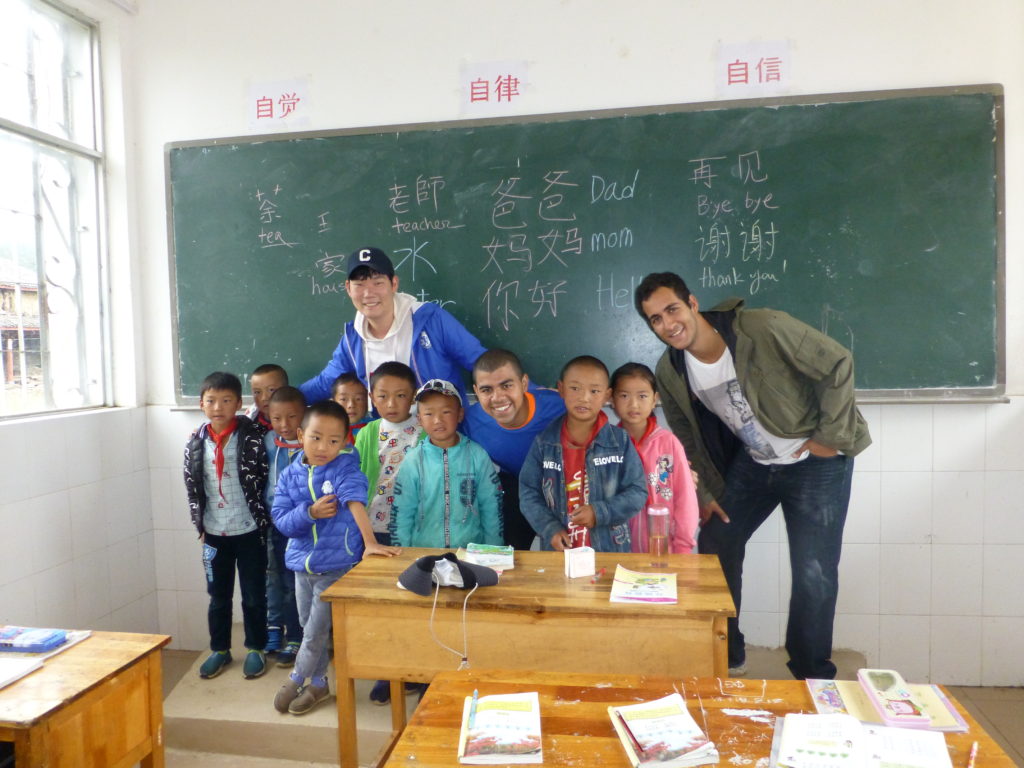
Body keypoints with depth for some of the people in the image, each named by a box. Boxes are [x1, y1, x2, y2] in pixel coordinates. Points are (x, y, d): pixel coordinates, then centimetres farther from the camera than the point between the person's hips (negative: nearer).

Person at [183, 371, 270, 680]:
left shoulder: (252, 437, -11)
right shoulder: (196, 442, 0)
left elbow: (262, 479, -8)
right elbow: (192, 485, 7)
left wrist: (261, 520, -8)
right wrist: (200, 523, 5)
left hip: (248, 530, -3)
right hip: (214, 533, 3)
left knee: (254, 595, 9)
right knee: (218, 596, 16)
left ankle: (256, 649, 26)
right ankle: (220, 649, 34)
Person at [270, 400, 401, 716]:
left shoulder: (345, 468, -12)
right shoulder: (290, 475, -1)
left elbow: (356, 503, -27)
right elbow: (280, 519, -3)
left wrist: (370, 542, -38)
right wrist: (310, 512, -21)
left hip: (336, 565, -5)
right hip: (301, 563, 5)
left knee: (316, 630, 5)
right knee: (309, 627, 18)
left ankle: (296, 680, 30)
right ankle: (318, 683, 37)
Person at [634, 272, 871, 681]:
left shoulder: (762, 328, -26)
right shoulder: (669, 373, -9)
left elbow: (837, 366, -19)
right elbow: (690, 439, 6)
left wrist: (832, 438, -17)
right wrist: (706, 492, 3)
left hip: (816, 461, -5)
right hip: (751, 463, 5)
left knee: (814, 574, -6)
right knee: (714, 545, 7)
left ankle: (812, 677, 18)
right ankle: (726, 659, 28)